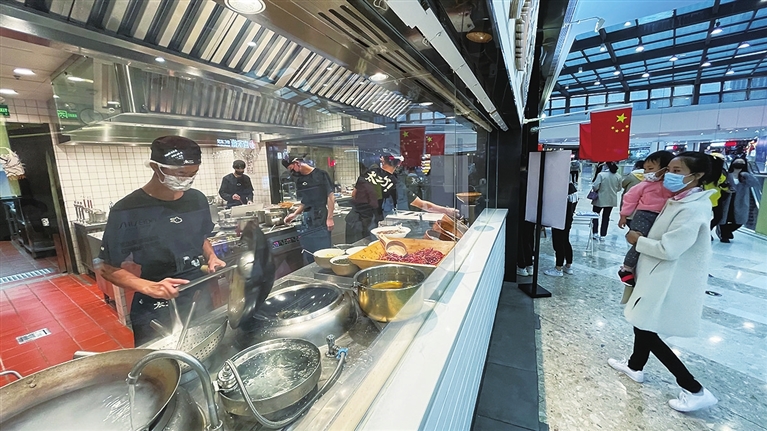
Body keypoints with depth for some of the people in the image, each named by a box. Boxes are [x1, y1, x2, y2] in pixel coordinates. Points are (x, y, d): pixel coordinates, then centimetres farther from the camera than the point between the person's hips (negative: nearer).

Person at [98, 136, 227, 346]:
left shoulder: (197, 199, -3)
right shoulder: (127, 211, -18)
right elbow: (107, 267, -10)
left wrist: (211, 257, -6)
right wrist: (149, 287, -26)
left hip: (200, 300, 5)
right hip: (155, 313, -4)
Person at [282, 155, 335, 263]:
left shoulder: (320, 174, -4)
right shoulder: (299, 180, 14)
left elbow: (331, 196, -7)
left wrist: (330, 218, -13)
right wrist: (295, 214, 13)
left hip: (321, 220, -6)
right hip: (306, 221, 6)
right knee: (308, 255, 9)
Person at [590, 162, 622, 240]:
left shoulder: (601, 174, -16)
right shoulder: (618, 176, -1)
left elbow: (595, 186, -19)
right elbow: (619, 188, 6)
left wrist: (593, 188, 2)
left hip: (600, 199, -4)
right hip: (611, 200, 4)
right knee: (606, 217, 13)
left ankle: (595, 233, 6)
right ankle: (602, 235, 15)